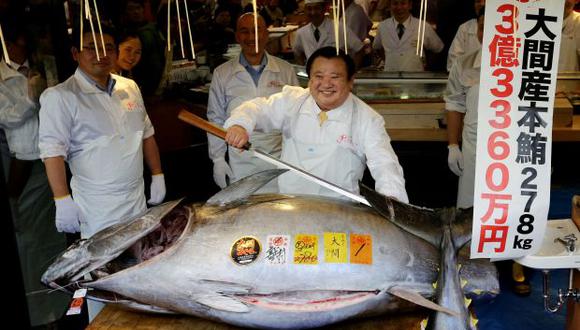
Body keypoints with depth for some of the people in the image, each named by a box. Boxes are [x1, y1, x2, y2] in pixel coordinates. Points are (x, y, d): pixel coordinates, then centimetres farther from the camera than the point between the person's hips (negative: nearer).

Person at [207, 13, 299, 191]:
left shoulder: (286, 70, 4)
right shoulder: (222, 73, 3)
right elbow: (216, 119, 7)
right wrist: (218, 158, 3)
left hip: (281, 159, 1)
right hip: (241, 165, 0)